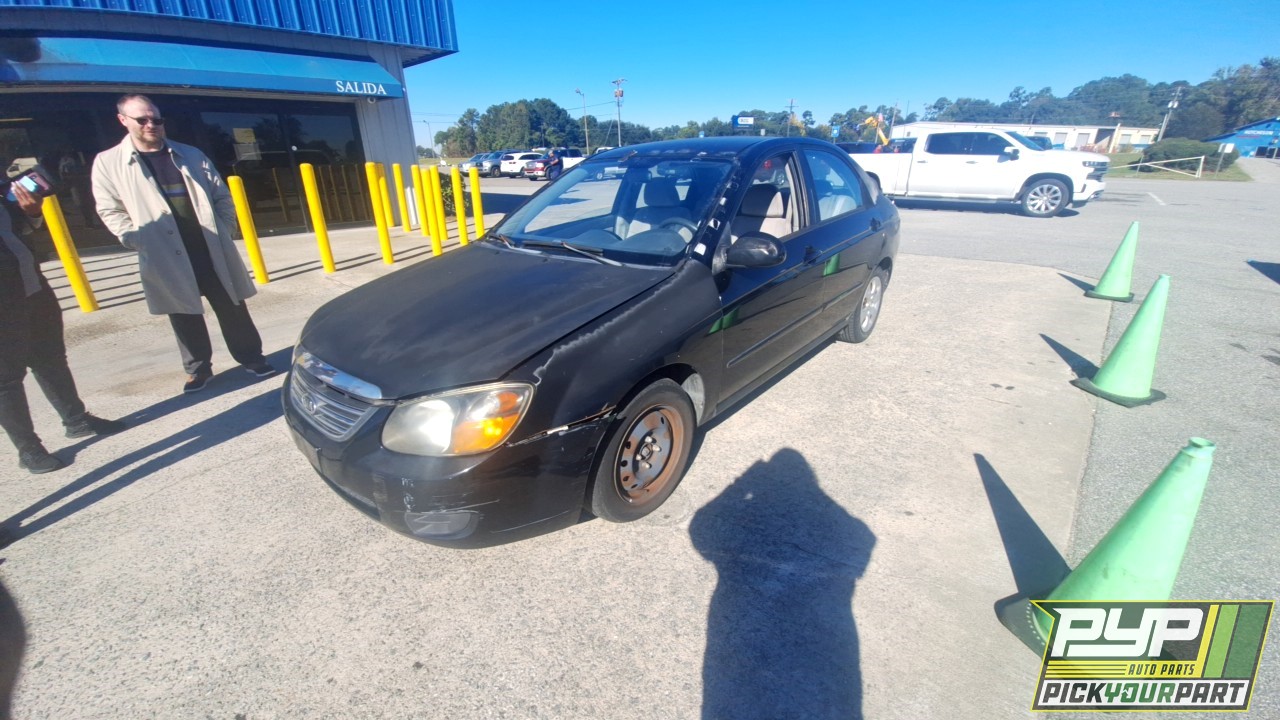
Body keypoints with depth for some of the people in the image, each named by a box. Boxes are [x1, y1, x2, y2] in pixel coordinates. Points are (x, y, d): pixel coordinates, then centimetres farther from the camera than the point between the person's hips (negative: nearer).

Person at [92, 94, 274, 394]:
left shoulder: (191, 155, 10)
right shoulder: (108, 162, 4)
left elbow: (222, 196, 12)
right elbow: (110, 210, 4)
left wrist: (222, 230, 1)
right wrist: (140, 241, -7)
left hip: (212, 251, 1)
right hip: (167, 259, -1)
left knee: (233, 309, 6)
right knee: (185, 318, 7)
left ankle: (251, 357, 18)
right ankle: (197, 368, 20)